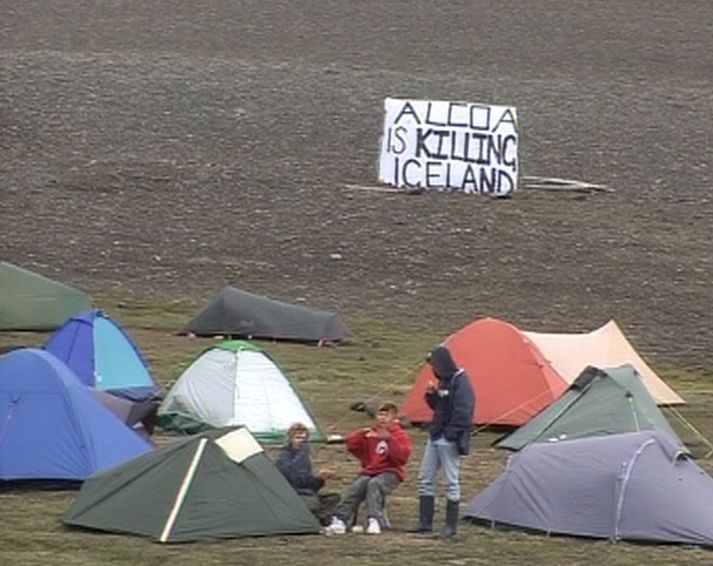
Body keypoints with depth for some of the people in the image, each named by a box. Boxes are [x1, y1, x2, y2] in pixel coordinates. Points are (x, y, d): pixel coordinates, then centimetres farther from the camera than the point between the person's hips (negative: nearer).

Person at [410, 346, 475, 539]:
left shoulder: (460, 382, -14)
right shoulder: (443, 381, 13)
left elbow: (462, 412, -19)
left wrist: (450, 434, -19)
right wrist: (431, 394, 2)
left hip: (449, 440, -10)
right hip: (435, 436, 10)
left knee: (452, 481, -3)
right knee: (425, 479, 10)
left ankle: (451, 526, 1)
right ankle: (425, 522, 16)